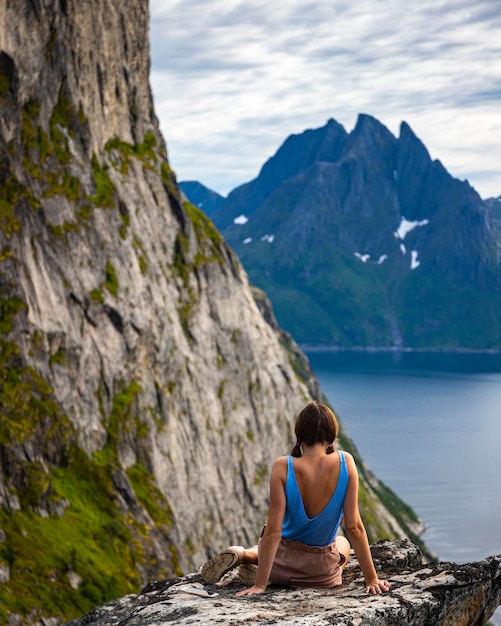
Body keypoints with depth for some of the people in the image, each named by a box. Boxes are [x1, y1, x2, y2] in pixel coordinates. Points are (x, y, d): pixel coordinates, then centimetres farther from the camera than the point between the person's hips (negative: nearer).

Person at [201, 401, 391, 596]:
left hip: (282, 567, 0)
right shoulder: (345, 463, -19)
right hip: (323, 575, 0)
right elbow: (354, 527, -16)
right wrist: (372, 579, -8)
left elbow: (273, 532, -21)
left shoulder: (283, 467, -21)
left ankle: (243, 554, 6)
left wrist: (259, 585, -16)